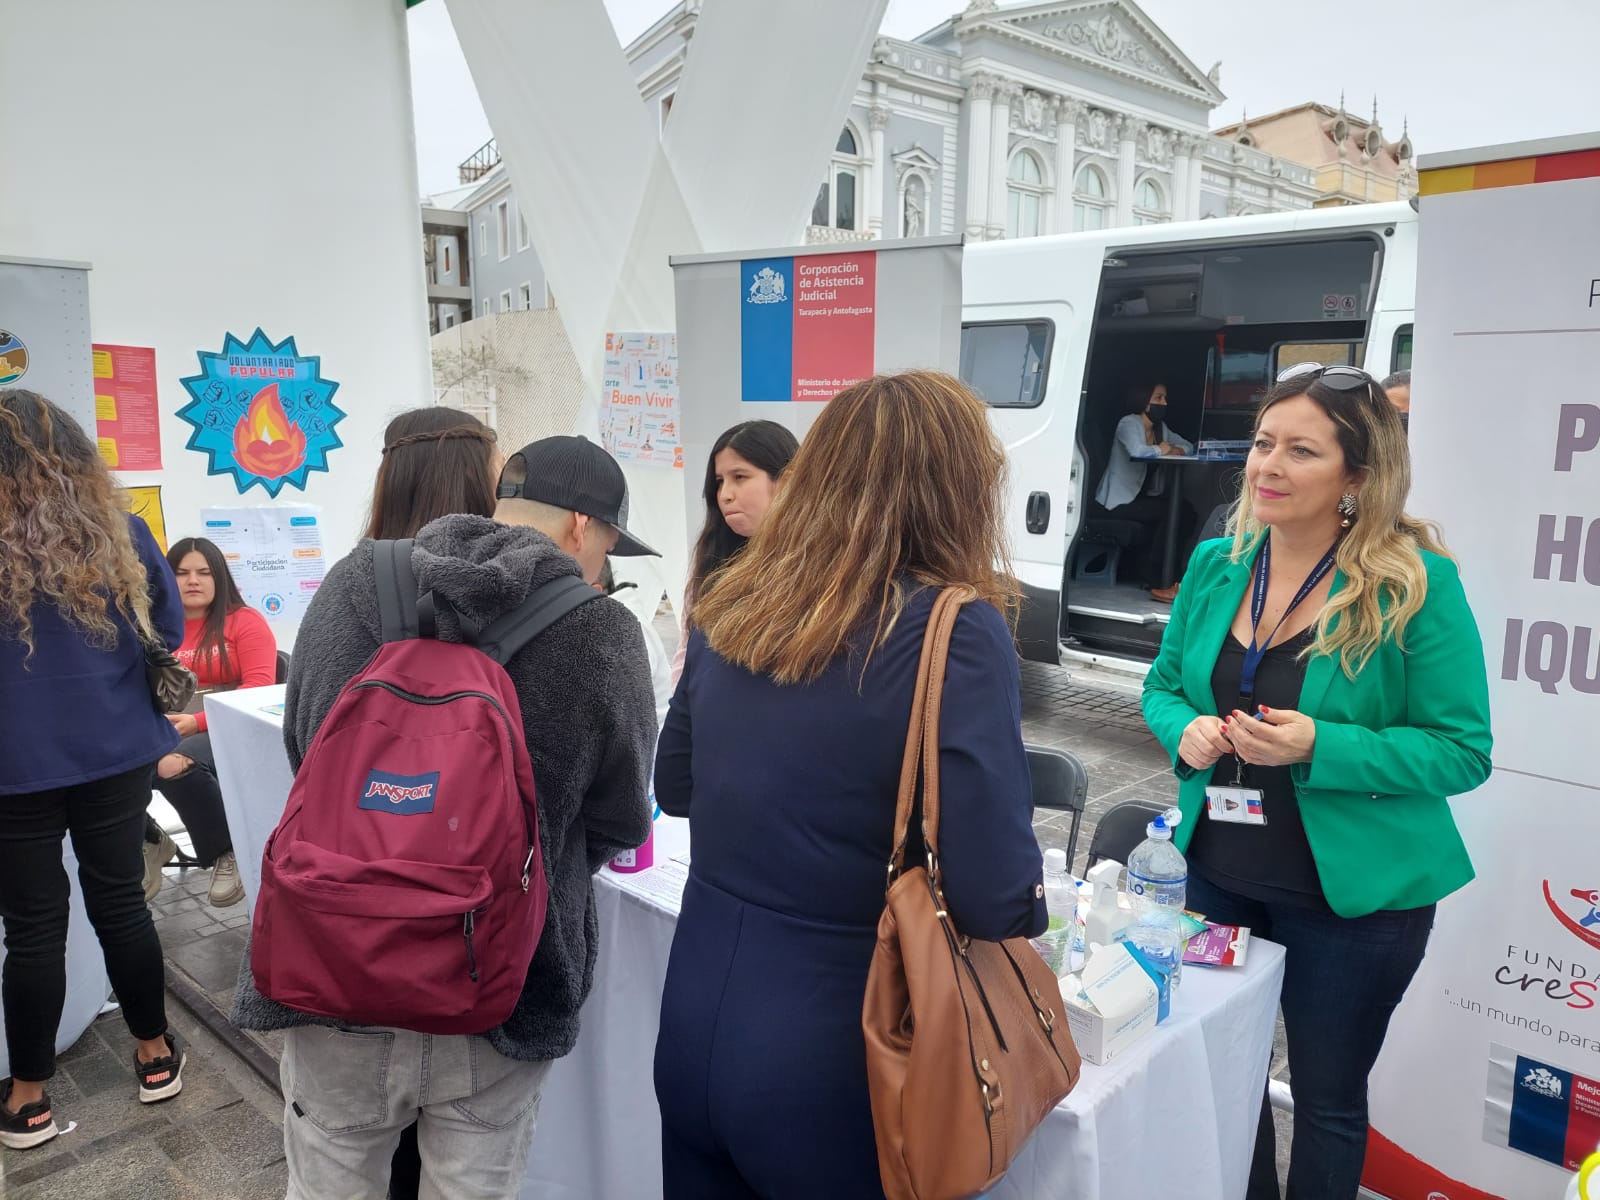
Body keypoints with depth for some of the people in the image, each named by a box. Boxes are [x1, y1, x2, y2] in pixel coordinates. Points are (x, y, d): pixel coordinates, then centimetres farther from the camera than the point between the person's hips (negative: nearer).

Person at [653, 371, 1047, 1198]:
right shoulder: (957, 632, -19)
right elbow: (997, 898, -20)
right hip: (829, 1062, -4)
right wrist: (1031, 902, 1)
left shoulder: (731, 606, -1)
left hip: (695, 1029, 5)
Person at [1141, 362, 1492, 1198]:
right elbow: (1162, 687, 9)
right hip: (1217, 873, 4)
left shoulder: (1416, 583, -16)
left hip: (1352, 895, -4)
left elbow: (1462, 751, -13)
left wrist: (1318, 747, -26)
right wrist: (1186, 731, -14)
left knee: (1326, 1099, 17)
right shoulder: (1216, 565, -2)